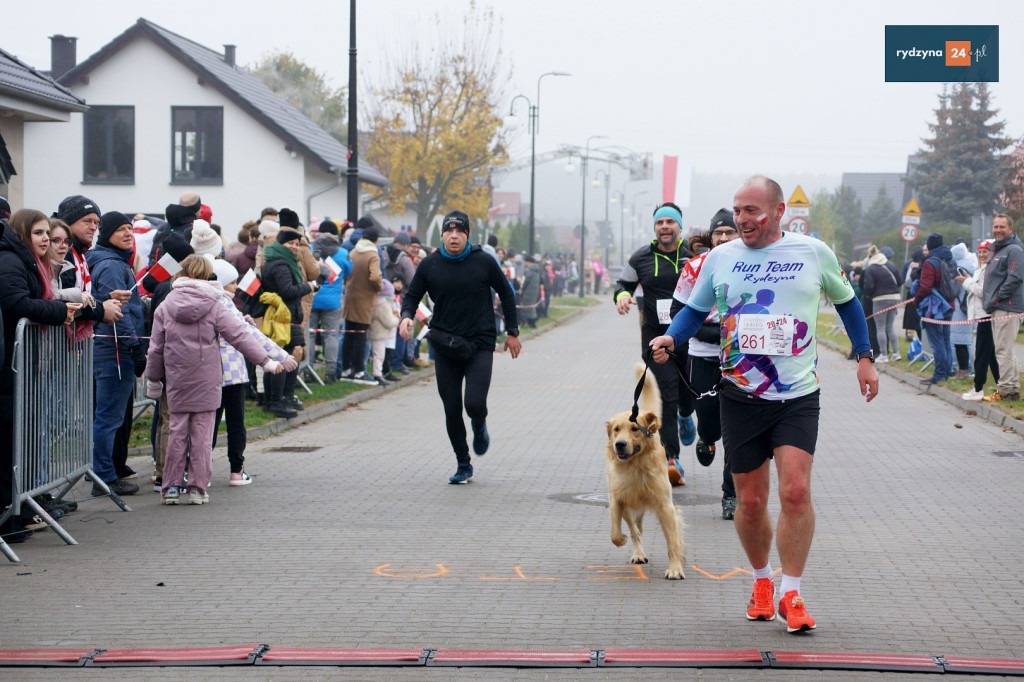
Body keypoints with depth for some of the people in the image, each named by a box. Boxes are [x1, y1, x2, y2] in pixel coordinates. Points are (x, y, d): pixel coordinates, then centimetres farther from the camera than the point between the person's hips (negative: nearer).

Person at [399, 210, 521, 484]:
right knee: (452, 410, 3)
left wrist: (512, 332, 9)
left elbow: (506, 293, 9)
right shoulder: (430, 265, 0)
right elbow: (412, 296, 10)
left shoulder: (484, 262, -3)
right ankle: (463, 465, 19)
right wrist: (407, 316, -12)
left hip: (479, 345, -2)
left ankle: (479, 426, 22)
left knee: (475, 404, -16)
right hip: (444, 346, 2)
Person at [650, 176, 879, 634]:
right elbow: (696, 309, 13)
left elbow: (846, 301, 16)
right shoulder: (720, 258, 2)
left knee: (795, 491, -16)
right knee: (750, 501, 6)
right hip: (741, 396, 2)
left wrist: (864, 357, 15)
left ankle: (790, 595, -4)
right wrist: (671, 338, -7)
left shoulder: (813, 253, 0)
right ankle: (762, 580, 30)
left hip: (798, 396, -2)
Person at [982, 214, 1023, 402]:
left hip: (1007, 308, -10)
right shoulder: (997, 250, 20)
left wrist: (995, 300, -17)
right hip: (997, 309, 10)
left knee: (1004, 350, -10)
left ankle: (1007, 389, -9)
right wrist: (989, 302, 14)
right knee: (1004, 350, 14)